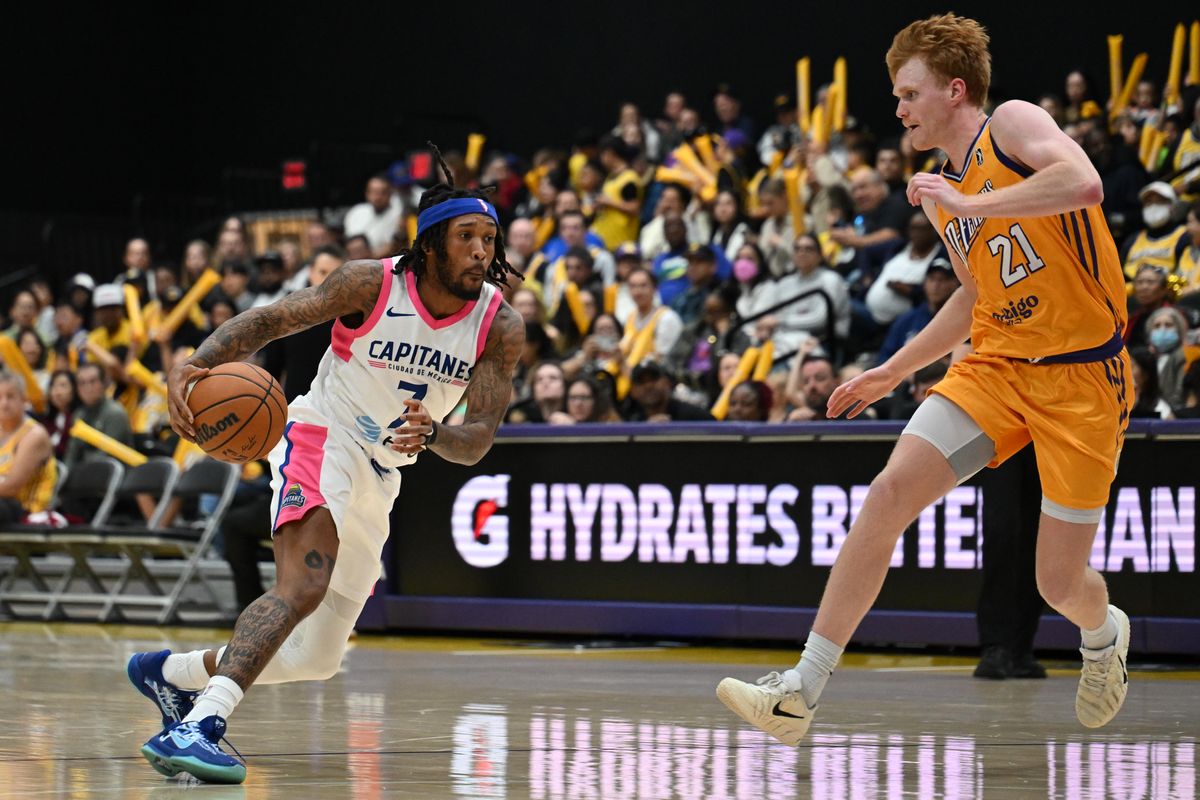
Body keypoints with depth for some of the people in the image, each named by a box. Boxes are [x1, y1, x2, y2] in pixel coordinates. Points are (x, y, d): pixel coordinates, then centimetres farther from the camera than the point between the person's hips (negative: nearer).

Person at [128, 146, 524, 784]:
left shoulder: (500, 327, -8)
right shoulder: (372, 285, -16)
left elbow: (478, 440, -11)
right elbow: (270, 319, -12)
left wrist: (431, 435, -35)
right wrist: (194, 364, -29)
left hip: (379, 480, 6)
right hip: (322, 441, -6)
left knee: (317, 658, 12)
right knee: (304, 587, -34)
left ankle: (171, 672, 34)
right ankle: (197, 727, -43)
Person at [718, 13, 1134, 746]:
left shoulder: (1012, 124, -8)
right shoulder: (946, 193, 14)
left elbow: (1084, 184, -29)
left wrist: (969, 205, -24)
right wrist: (893, 371, 24)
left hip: (1082, 375, -6)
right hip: (998, 364, 6)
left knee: (1061, 583, -1)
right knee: (891, 491, -16)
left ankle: (1105, 632, 40)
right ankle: (801, 693, -16)